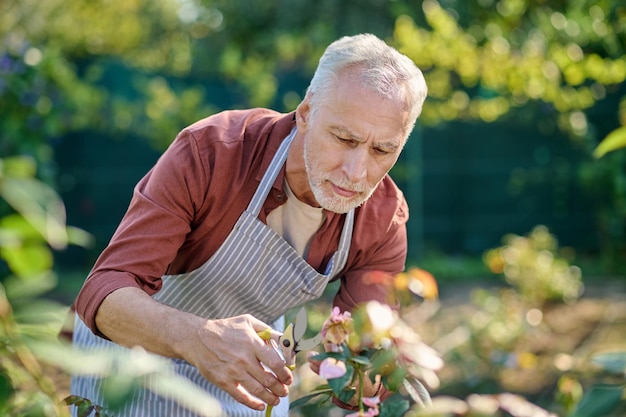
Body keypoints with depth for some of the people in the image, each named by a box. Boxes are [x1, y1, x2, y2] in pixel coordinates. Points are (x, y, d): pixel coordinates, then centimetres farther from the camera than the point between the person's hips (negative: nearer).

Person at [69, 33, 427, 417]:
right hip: (132, 347, -2)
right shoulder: (210, 151, -31)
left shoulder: (385, 222, -21)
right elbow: (103, 293, -36)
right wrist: (197, 338, -55)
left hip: (247, 366, 3)